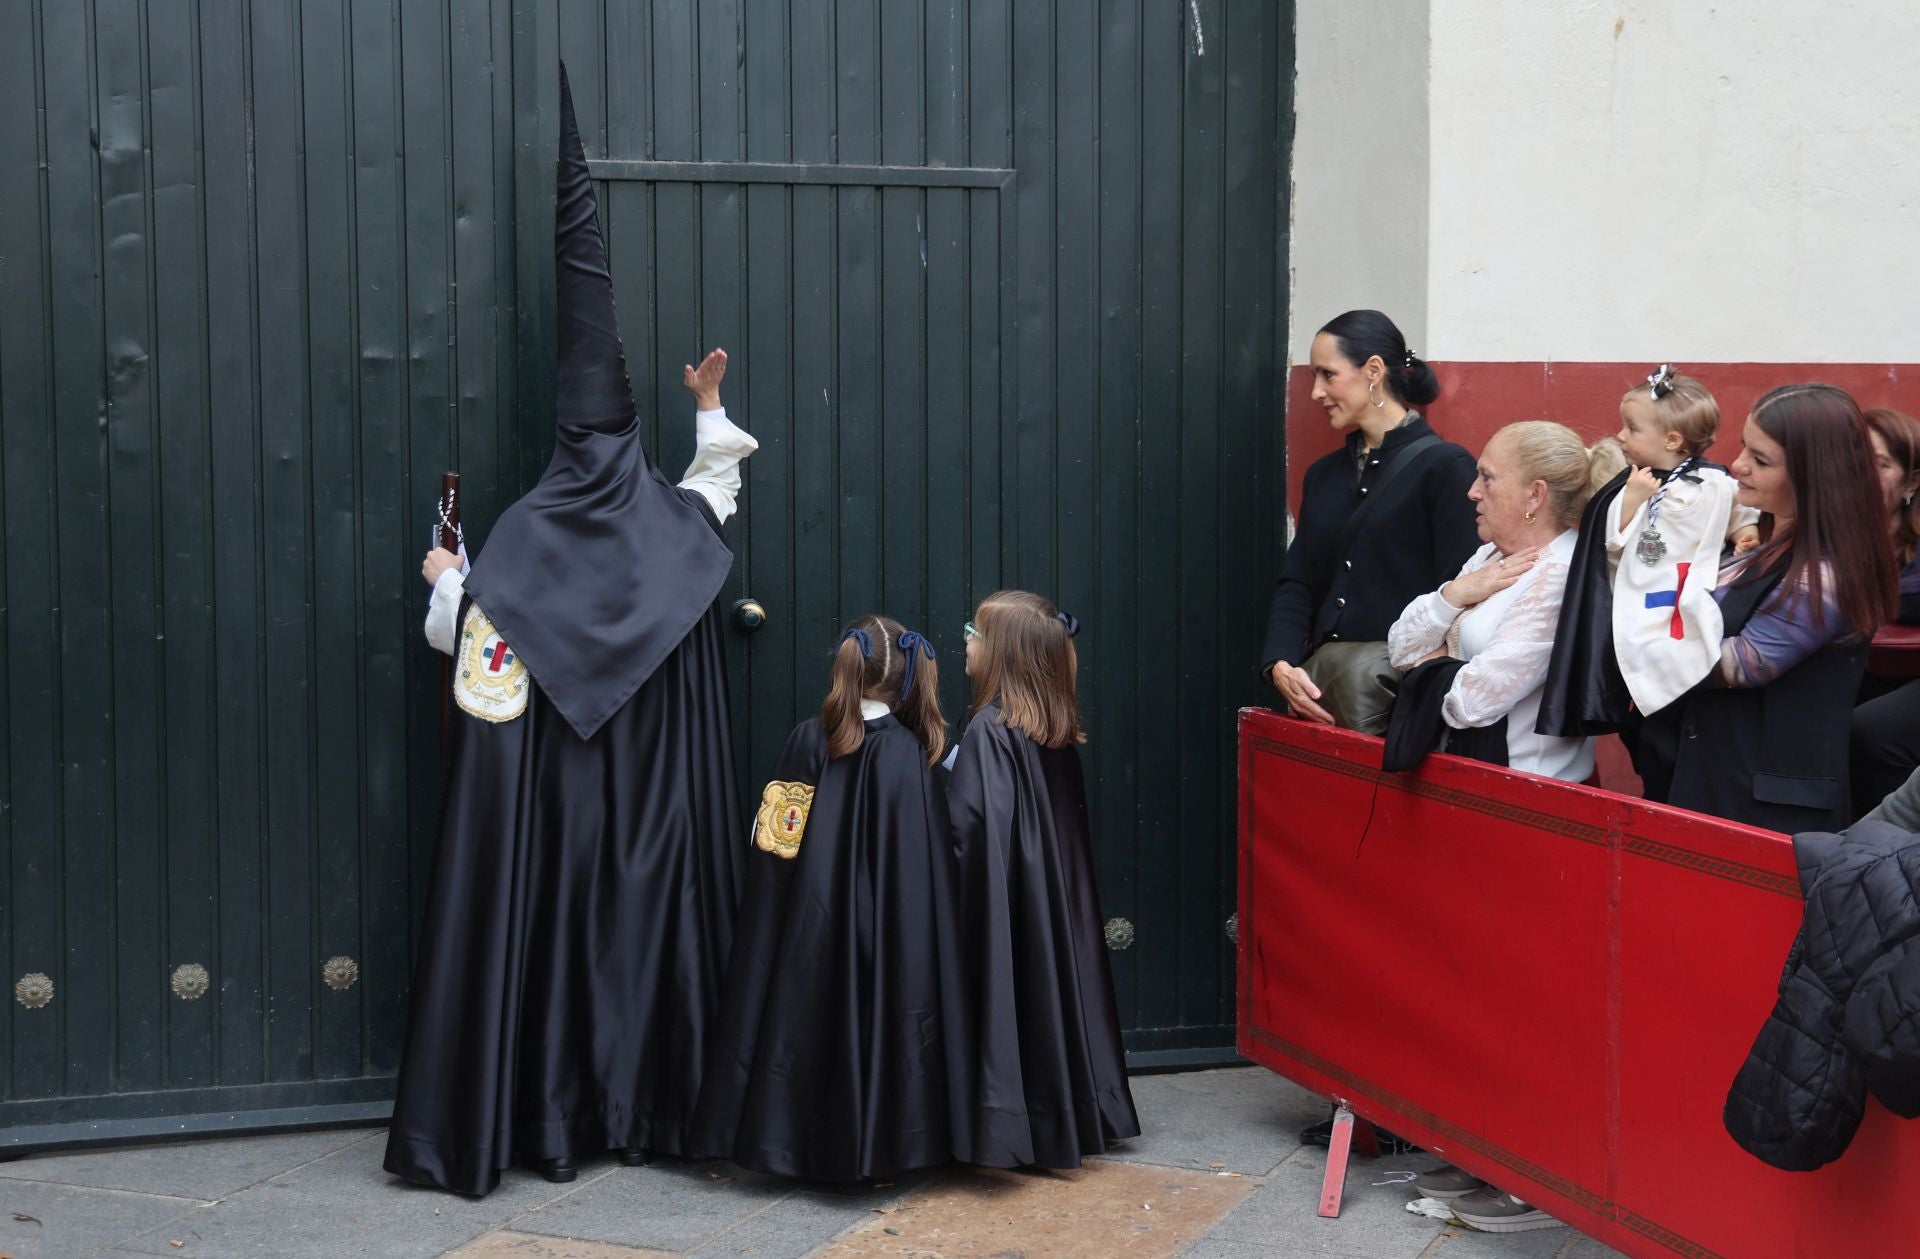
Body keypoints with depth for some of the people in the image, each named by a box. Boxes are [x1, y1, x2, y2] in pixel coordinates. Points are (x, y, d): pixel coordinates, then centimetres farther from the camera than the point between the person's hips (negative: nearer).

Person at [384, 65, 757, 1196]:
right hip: (655, 788, 2)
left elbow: (458, 634, 5)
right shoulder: (679, 523, -1)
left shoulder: (523, 535, -7)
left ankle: (537, 1115, 3)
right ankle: (648, 1103, 13)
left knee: (534, 916, 1)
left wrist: (446, 578, 23)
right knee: (652, 911, 9)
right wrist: (712, 409, 38)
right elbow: (720, 478, 25)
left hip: (543, 775, -2)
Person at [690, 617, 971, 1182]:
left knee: (813, 1017, 10)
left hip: (810, 926, 1)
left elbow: (774, 839, 0)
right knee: (882, 1013, 8)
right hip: (893, 936, -1)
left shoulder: (808, 739, -4)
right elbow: (929, 860, -9)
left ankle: (810, 1143, 15)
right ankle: (880, 1148, 11)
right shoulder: (911, 753, -7)